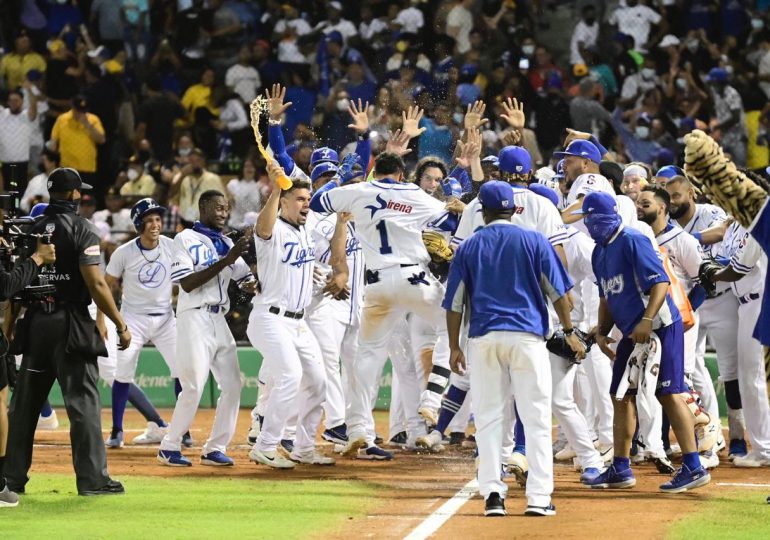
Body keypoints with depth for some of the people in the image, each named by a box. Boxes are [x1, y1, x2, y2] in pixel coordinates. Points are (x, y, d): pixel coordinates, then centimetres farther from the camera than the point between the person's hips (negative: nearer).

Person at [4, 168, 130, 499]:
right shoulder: (81, 229, -8)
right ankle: (91, 478, -4)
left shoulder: (30, 230, 7)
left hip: (34, 323, 5)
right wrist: (121, 325, -9)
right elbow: (95, 284, -14)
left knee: (24, 402, 10)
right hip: (71, 322, -5)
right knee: (83, 401, -2)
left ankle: (13, 477, 13)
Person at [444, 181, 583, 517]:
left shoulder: (468, 248, 9)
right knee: (536, 417, 1)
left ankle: (493, 493, -2)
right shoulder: (534, 241, 6)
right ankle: (538, 496, -5)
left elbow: (455, 302, 8)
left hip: (484, 338, 1)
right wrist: (569, 332, 12)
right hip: (527, 336, -1)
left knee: (488, 418, 6)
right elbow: (557, 291, 4)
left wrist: (454, 347, 13)